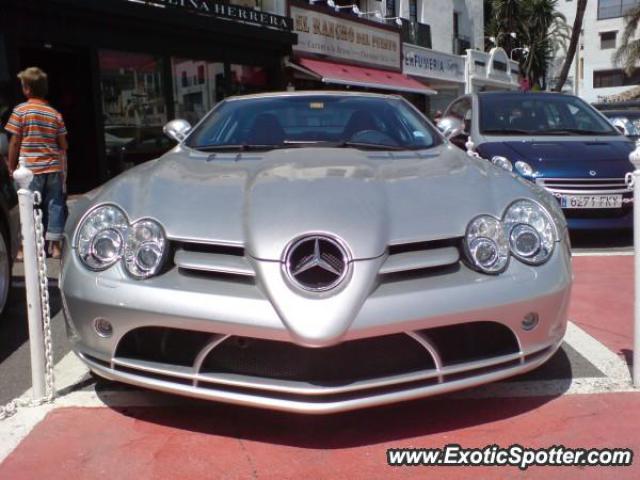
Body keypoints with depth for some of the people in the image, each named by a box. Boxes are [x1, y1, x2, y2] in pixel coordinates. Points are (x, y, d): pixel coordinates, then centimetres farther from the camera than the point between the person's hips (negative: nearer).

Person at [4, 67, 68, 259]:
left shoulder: (20, 110, -4)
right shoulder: (55, 113, 5)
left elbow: (14, 142, -3)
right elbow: (63, 144, 8)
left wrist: (11, 167, 6)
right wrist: (64, 168, 17)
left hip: (31, 169, -3)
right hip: (54, 167, 3)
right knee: (54, 205, 7)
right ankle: (55, 246, 10)